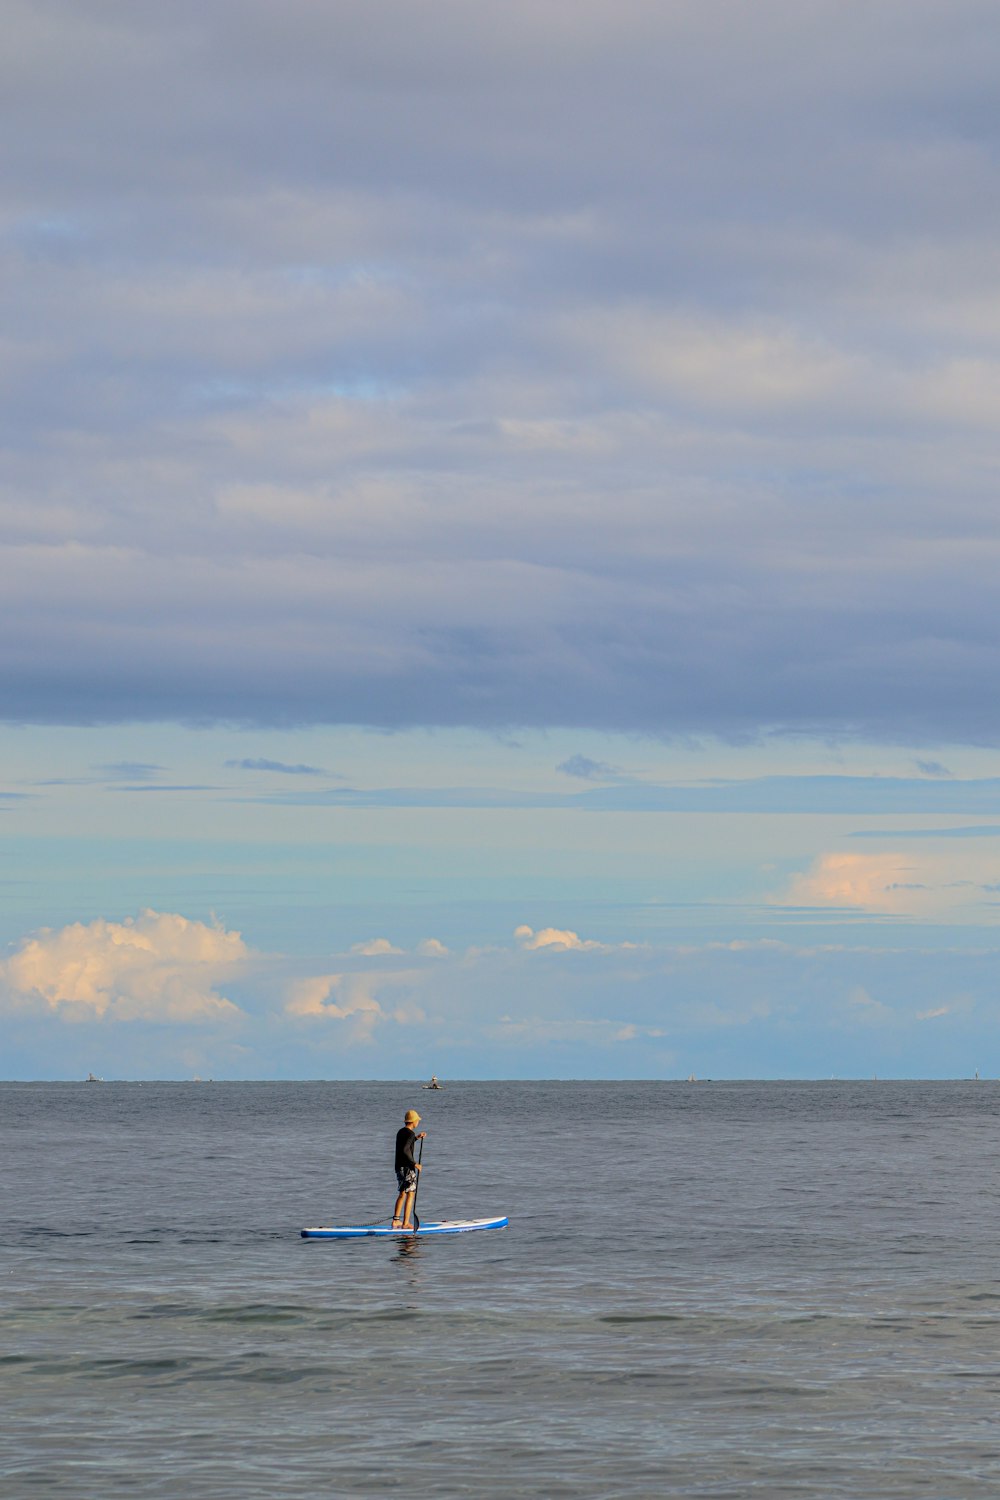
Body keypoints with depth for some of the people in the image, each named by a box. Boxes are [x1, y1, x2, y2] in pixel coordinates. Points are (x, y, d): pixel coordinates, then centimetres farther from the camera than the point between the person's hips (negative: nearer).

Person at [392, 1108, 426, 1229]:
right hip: (407, 1168, -9)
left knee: (402, 1194, 17)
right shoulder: (410, 1134, -15)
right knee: (410, 1194, -5)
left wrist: (417, 1138, 33)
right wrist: (415, 1163, -20)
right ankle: (406, 1223, -9)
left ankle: (396, 1221, 16)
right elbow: (405, 1150, -27)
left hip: (398, 1167, 9)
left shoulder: (400, 1132, 13)